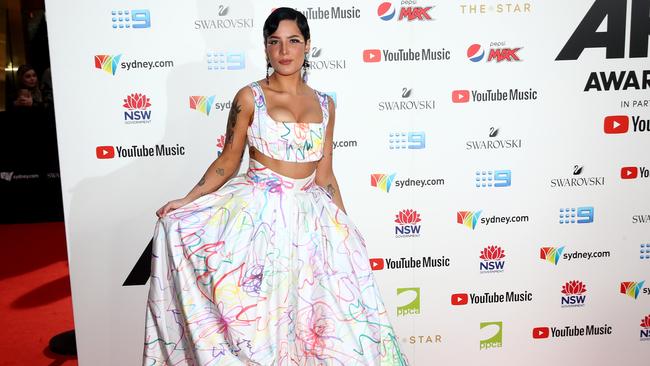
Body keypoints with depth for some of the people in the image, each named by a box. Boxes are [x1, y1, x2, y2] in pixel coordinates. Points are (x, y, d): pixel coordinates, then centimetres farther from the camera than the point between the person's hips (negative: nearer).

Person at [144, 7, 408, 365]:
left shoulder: (324, 104, 8)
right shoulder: (249, 97, -1)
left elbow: (325, 175, 10)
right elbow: (228, 160, 2)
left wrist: (346, 228, 8)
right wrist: (188, 200, -8)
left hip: (309, 216, 3)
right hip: (257, 212, -3)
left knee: (312, 310, 4)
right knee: (255, 309, -5)